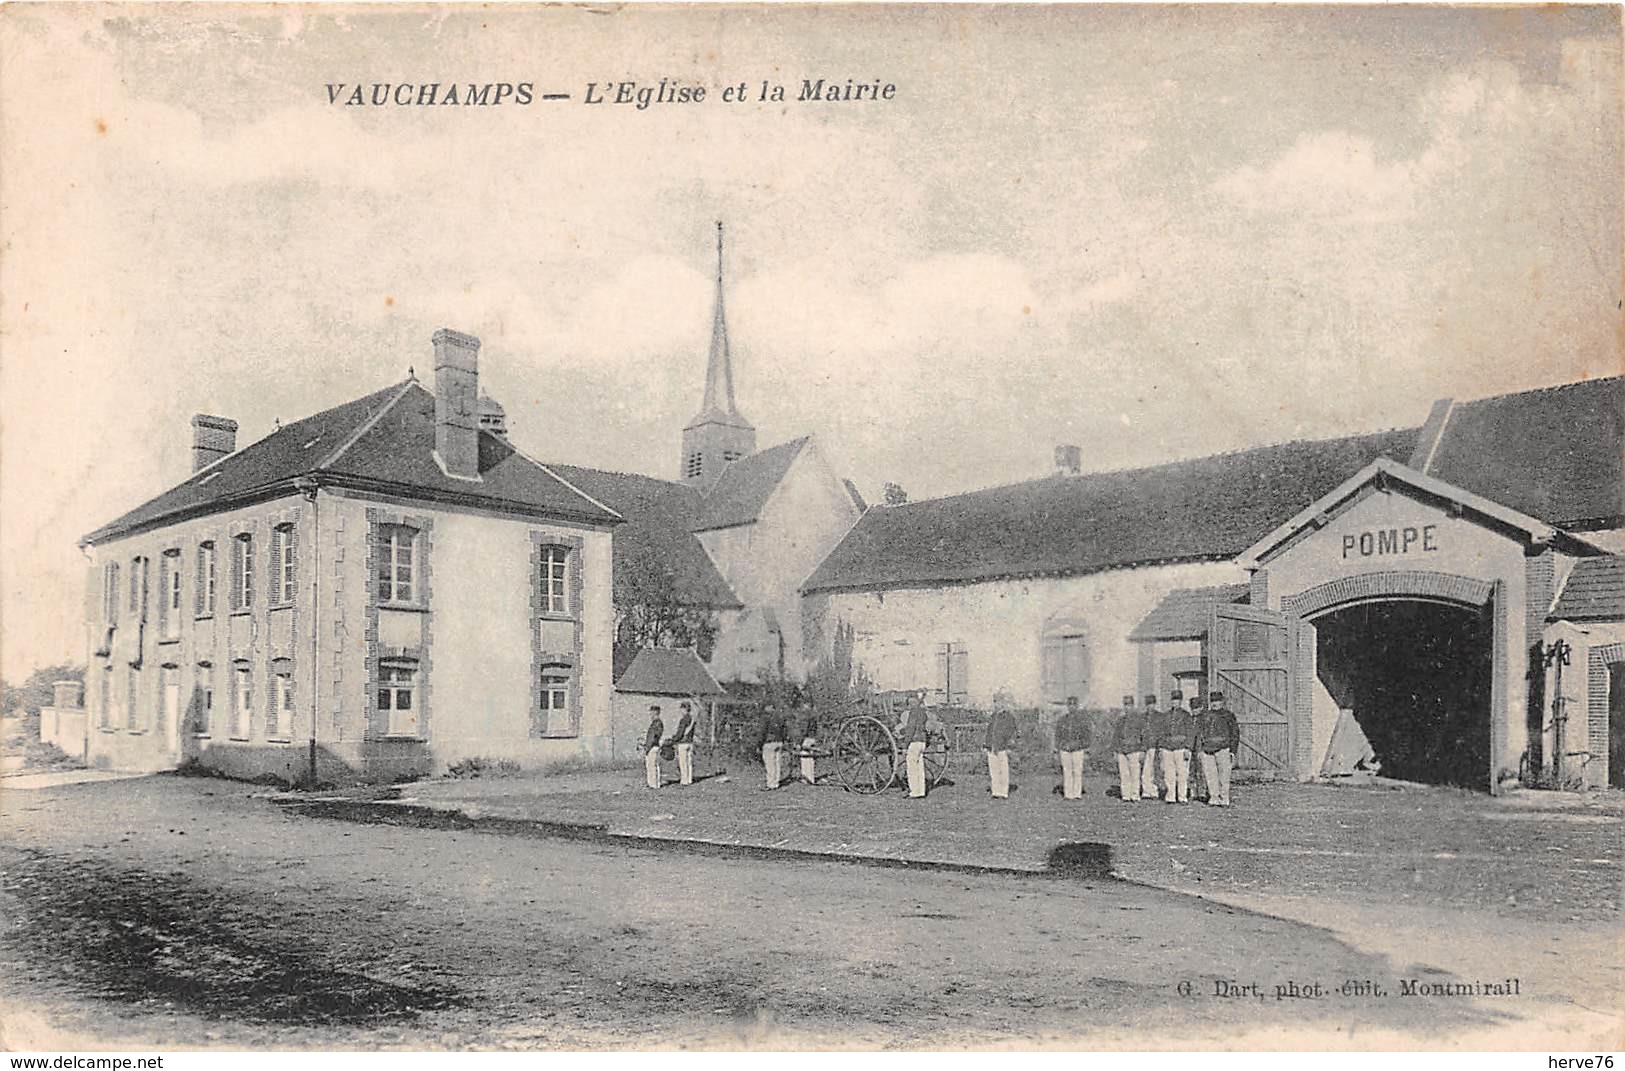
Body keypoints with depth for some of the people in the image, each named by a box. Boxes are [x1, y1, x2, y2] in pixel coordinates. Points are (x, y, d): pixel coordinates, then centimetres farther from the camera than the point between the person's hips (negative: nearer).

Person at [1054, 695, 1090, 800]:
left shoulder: (1082, 718, 3)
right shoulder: (1061, 719, 9)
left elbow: (1086, 734, 3)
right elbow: (1058, 735, 12)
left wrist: (1086, 750, -1)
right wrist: (1056, 750, 7)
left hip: (1078, 749, -1)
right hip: (1065, 749, 1)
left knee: (1078, 771, -1)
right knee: (1066, 771, 1)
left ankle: (1077, 793, 6)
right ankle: (1068, 794, 5)